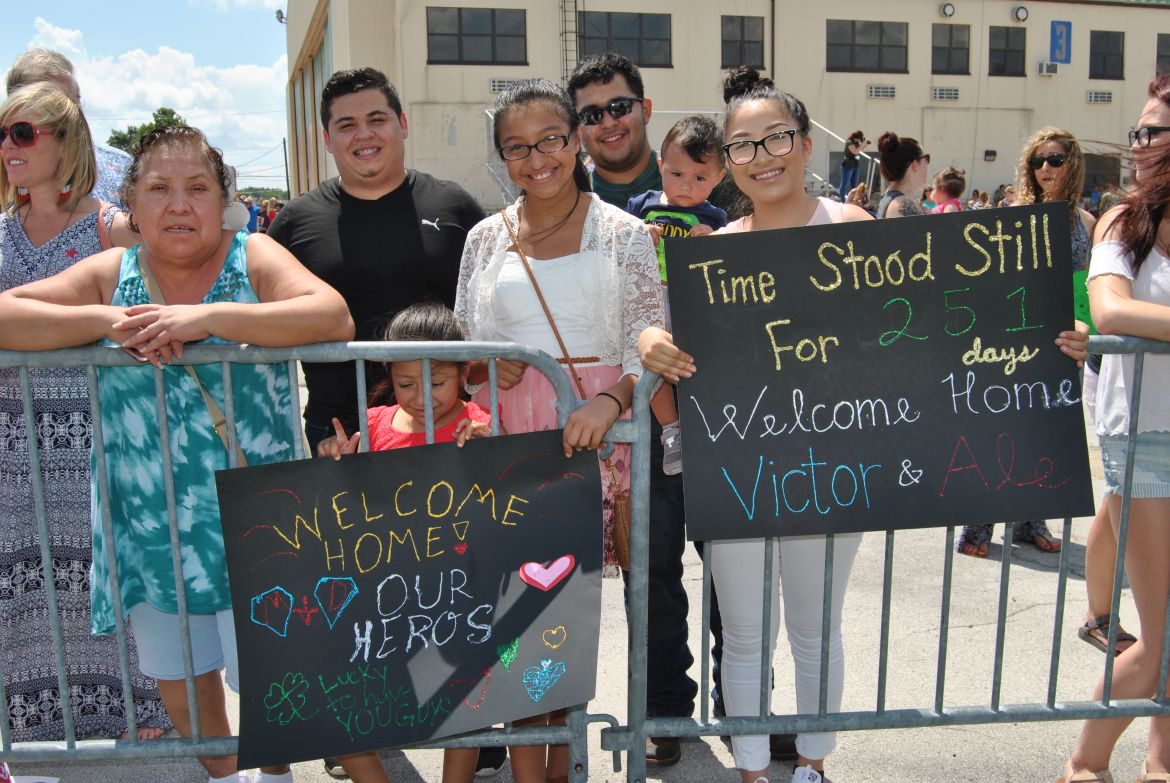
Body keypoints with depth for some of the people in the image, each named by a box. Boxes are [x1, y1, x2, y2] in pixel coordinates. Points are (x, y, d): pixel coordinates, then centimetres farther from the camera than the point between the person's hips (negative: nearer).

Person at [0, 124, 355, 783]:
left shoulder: (253, 259, -6)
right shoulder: (110, 275, 2)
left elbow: (334, 318, -22)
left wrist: (210, 317, -29)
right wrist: (108, 321, -19)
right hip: (150, 525, 4)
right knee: (178, 677, 20)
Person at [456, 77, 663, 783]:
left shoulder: (623, 234, 4)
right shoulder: (486, 239, 11)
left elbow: (649, 343, -1)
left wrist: (611, 399, -19)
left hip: (591, 432, -1)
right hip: (505, 435, 2)